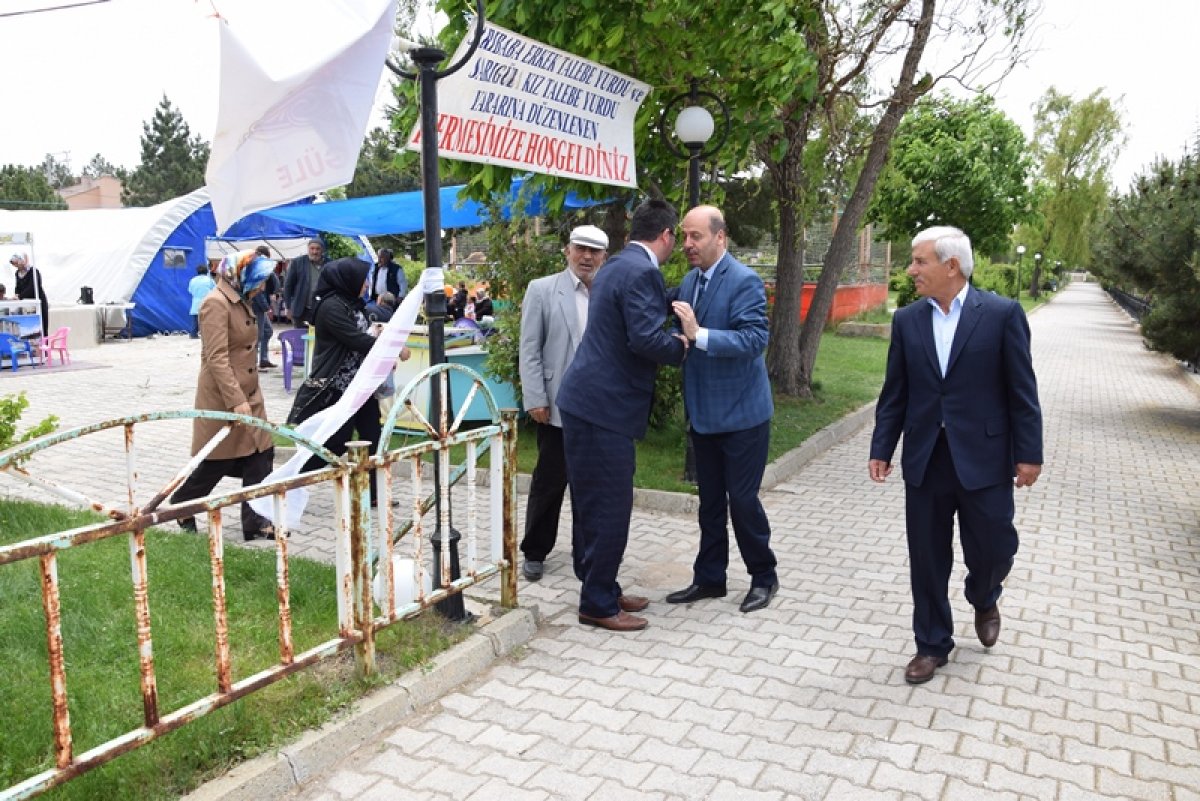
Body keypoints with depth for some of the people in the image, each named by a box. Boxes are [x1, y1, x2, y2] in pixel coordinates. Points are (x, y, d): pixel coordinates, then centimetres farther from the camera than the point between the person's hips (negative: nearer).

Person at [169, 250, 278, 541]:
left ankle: (256, 521, 11)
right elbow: (216, 357, -24)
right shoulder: (216, 303, -17)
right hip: (223, 398, -9)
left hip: (249, 395, 9)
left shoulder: (241, 302, 12)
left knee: (261, 455, 4)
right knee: (215, 463, 5)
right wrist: (236, 401, -29)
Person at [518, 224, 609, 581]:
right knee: (549, 481, 7)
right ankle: (535, 551, 22)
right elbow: (529, 350, -2)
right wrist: (535, 399, -9)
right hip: (559, 405, -2)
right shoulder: (542, 290, 1)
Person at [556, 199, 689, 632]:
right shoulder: (641, 272, -15)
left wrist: (669, 340, 16)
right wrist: (681, 345, -6)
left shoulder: (616, 266, 16)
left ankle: (601, 590, 29)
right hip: (604, 405, -10)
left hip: (588, 400, 10)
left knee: (593, 504, 16)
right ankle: (598, 604, 10)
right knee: (609, 506, -1)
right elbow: (646, 339, -24)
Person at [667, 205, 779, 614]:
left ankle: (764, 577, 22)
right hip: (704, 412, 7)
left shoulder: (745, 281, -15)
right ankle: (709, 577, 26)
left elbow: (755, 338, -25)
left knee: (742, 499, 2)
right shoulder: (688, 281, 8)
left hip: (741, 412, -7)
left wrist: (699, 334, -33)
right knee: (710, 500, 14)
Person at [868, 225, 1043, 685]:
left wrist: (1029, 453, -6)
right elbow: (894, 393, 6)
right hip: (925, 460, 3)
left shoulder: (1002, 314, -6)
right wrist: (881, 449, 3)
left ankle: (983, 601, 42)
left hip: (983, 459, -2)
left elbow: (1022, 390, -5)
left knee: (993, 550, 8)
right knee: (927, 559, 8)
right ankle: (932, 644, 26)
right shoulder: (907, 320, 4)